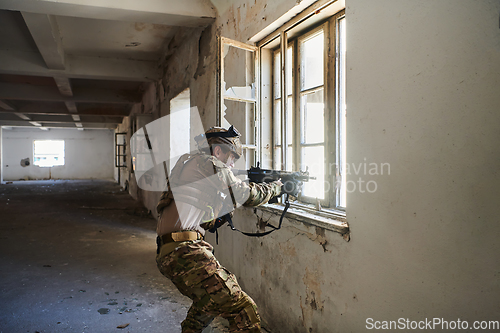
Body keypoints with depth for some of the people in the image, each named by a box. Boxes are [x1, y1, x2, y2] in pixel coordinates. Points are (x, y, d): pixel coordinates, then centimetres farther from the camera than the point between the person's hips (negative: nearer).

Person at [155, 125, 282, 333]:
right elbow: (248, 195, 3)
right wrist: (276, 187, 21)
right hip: (185, 252, -11)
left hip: (168, 253, 11)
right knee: (245, 314, -13)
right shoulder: (209, 164, -3)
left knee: (209, 298, 35)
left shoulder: (187, 164, 24)